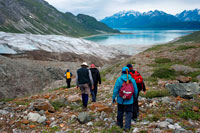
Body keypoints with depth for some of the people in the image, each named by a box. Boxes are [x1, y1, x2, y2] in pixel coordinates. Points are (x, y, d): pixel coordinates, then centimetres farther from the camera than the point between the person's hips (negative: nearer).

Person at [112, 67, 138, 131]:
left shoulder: (119, 79, -11)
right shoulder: (132, 80, -5)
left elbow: (115, 90, -9)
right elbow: (135, 90, 2)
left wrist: (113, 98, 1)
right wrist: (134, 97, 20)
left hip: (121, 100, 0)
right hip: (129, 100, 0)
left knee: (120, 112, 19)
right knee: (128, 113, 10)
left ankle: (120, 124, 35)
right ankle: (127, 127, 6)